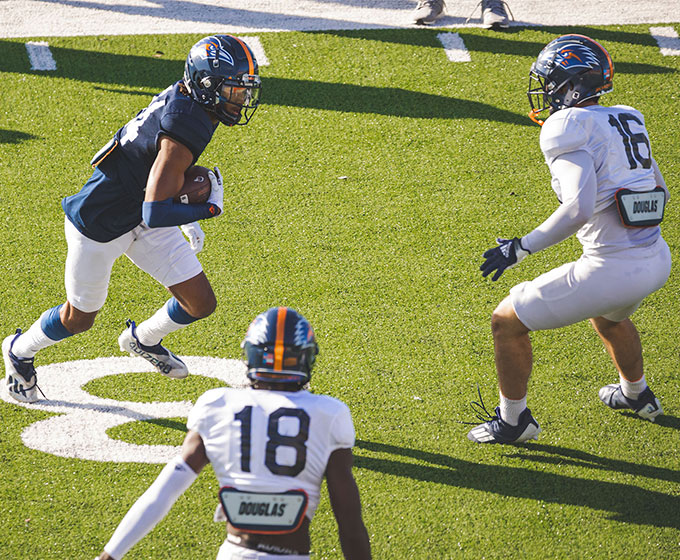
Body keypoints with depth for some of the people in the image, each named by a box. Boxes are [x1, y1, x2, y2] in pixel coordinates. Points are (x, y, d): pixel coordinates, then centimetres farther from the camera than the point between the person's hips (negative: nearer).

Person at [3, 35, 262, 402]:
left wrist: (186, 216, 14)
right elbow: (155, 214, -38)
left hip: (141, 218, 8)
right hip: (100, 227, -8)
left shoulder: (182, 97, -7)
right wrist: (209, 209, -22)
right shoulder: (186, 130, -35)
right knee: (79, 319, 16)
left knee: (201, 303, 6)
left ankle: (143, 340, 36)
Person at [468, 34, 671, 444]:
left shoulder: (569, 127, -13)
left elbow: (579, 207, -25)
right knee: (608, 314, 42)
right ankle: (637, 395, 62)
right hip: (658, 260, 8)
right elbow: (659, 192, 19)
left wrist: (521, 248, -19)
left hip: (612, 269, -8)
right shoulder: (629, 120, 11)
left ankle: (514, 420, 24)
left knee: (507, 322, 10)